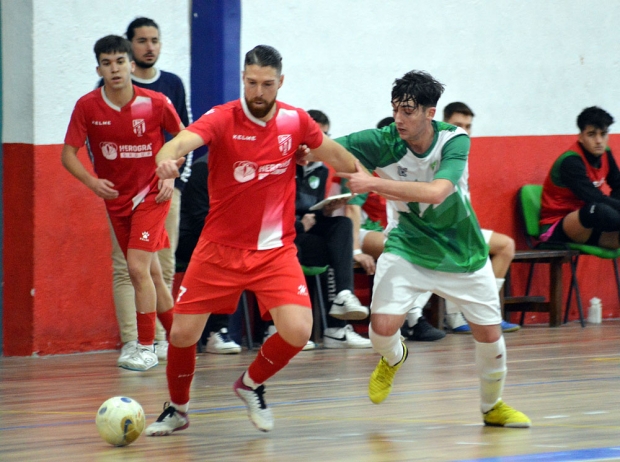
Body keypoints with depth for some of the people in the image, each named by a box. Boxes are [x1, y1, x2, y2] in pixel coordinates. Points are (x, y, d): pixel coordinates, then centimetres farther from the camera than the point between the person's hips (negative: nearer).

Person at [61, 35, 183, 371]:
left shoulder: (155, 103, -14)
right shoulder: (87, 107, -10)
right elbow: (68, 154, -8)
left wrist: (170, 176, -7)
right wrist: (92, 181, -25)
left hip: (152, 194, -3)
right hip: (116, 199, 3)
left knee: (138, 267, -17)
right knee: (151, 273, 11)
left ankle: (146, 348, -9)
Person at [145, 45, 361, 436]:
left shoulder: (295, 121, -3)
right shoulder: (222, 119, -14)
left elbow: (333, 153, 15)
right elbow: (184, 140, -34)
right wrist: (167, 157, -55)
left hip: (276, 250, 1)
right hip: (220, 247, -1)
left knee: (298, 331, -17)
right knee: (183, 333, -4)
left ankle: (252, 385, 15)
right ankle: (177, 410, 25)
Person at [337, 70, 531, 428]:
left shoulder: (455, 140, -22)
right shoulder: (384, 141, -19)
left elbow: (436, 193, -37)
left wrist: (373, 183, -42)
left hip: (461, 250, 0)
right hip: (407, 248, 0)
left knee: (490, 336, 5)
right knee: (383, 327, -19)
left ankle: (493, 406, 34)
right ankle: (393, 358, 20)